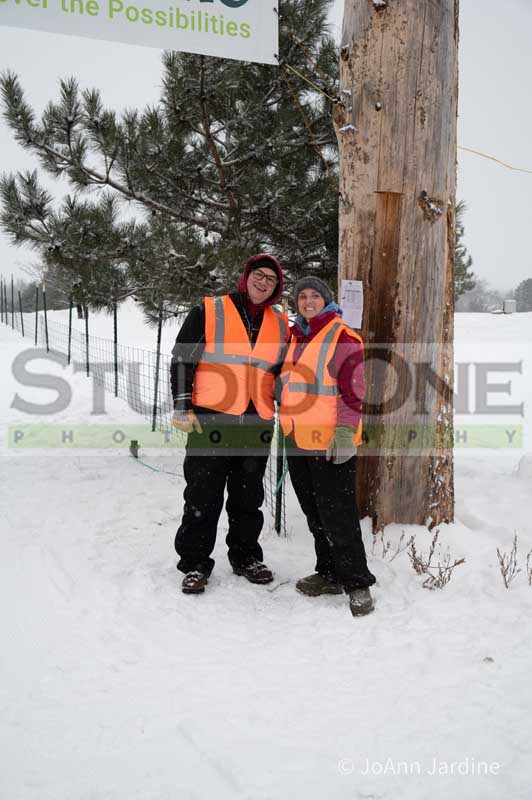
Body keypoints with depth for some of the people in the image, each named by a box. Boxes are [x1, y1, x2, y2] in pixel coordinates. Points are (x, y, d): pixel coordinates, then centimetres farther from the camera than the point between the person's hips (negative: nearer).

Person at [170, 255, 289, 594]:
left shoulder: (281, 324, 13)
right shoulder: (209, 312, 0)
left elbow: (285, 373, 22)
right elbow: (182, 360, -2)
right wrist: (183, 407, -8)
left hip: (257, 427, 4)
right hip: (210, 423, -4)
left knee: (249, 499, 14)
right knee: (203, 498, 2)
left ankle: (246, 556, 30)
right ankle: (195, 563, 15)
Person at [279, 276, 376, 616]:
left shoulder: (343, 336, -8)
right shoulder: (296, 337, 15)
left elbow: (353, 389, -14)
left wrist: (345, 430, -21)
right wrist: (289, 424, 24)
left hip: (331, 443, -8)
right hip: (298, 440, 8)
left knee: (337, 514, -5)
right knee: (315, 513, 15)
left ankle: (357, 583, 6)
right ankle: (330, 574, 27)